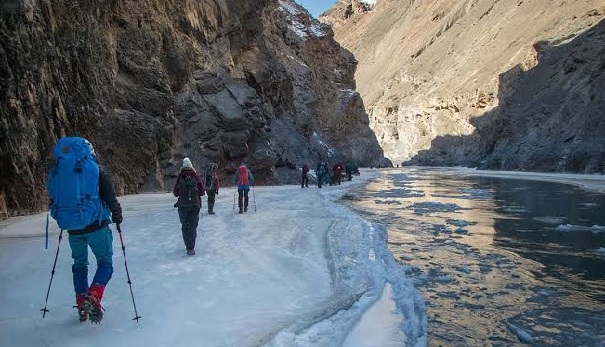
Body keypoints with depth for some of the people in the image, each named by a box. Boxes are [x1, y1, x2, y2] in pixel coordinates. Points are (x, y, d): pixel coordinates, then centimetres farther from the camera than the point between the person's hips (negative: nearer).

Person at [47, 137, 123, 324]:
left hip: (73, 229, 4)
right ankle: (93, 297, -16)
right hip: (96, 225, -4)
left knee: (79, 264, 20)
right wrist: (117, 216, 7)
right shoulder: (94, 170, -8)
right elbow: (111, 198, -9)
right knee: (105, 262, 7)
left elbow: (54, 200, 15)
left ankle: (82, 305, 20)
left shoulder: (56, 172, 6)